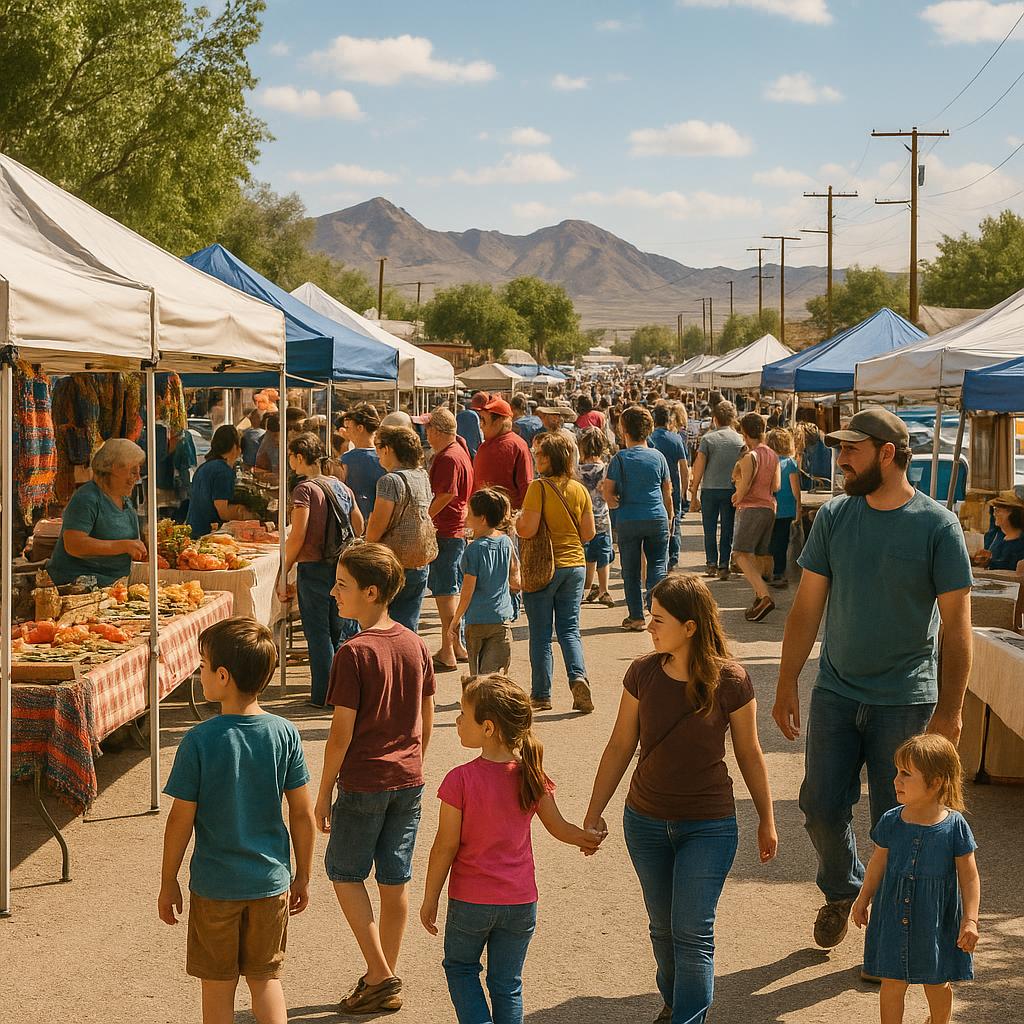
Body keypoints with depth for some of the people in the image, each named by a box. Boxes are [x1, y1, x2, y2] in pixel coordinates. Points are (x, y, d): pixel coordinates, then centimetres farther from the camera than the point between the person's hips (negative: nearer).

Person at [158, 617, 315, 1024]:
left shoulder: (199, 740, -16)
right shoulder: (284, 734, -8)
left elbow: (181, 819, -11)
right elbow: (303, 814, -3)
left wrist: (168, 882, 2)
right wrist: (302, 877, 10)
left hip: (215, 886, -2)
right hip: (271, 881, 3)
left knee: (218, 986, 13)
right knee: (265, 979, 17)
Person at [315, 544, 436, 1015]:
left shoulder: (353, 653, -18)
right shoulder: (415, 645, 1)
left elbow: (342, 733, -16)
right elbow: (427, 719, 9)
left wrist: (324, 792, -6)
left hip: (364, 782, -6)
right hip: (409, 780, 6)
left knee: (345, 872, 11)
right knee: (395, 880, 13)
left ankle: (379, 975, 5)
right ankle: (388, 983, 23)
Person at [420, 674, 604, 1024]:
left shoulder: (460, 780, -19)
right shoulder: (531, 776, -8)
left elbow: (445, 847, -14)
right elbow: (559, 828, 2)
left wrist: (430, 899, -2)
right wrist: (588, 839, 23)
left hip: (470, 901, -3)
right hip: (520, 902, 3)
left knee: (460, 967, 20)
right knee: (507, 984, 15)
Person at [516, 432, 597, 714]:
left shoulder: (539, 487, -14)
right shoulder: (580, 490, 2)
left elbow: (527, 530, -19)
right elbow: (589, 533, 5)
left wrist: (514, 521, 2)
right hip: (575, 564, 4)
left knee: (541, 634, 5)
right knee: (570, 629, 11)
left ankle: (541, 695, 9)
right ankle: (578, 677, -11)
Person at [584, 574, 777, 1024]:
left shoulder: (730, 682, -15)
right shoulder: (643, 673, -8)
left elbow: (749, 753, -3)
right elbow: (620, 746, 1)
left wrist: (766, 819, 5)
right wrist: (594, 813, 4)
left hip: (708, 826, -3)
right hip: (645, 821, 3)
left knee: (693, 933, -5)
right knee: (663, 928, 16)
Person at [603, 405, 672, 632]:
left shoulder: (620, 458, -6)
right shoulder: (658, 456, 2)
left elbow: (608, 492, -6)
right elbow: (667, 492, 8)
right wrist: (669, 518, 20)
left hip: (628, 520, -1)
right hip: (658, 518, 2)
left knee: (631, 571, 8)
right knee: (658, 564, 11)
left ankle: (637, 617, 10)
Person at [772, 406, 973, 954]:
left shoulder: (938, 526, -10)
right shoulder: (834, 517, 1)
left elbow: (957, 625, -8)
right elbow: (808, 605, 5)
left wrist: (950, 708, -11)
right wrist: (787, 684, 3)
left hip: (905, 701, -3)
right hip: (835, 692, 4)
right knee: (821, 807, 6)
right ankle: (841, 891, 35)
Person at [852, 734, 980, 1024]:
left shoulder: (954, 826, -15)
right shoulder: (891, 822, -8)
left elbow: (969, 876, -8)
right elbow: (878, 864, 7)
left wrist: (970, 920, -12)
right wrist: (862, 900, 15)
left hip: (937, 921, -1)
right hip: (893, 918, 1)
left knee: (937, 984, 17)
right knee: (892, 983, 7)